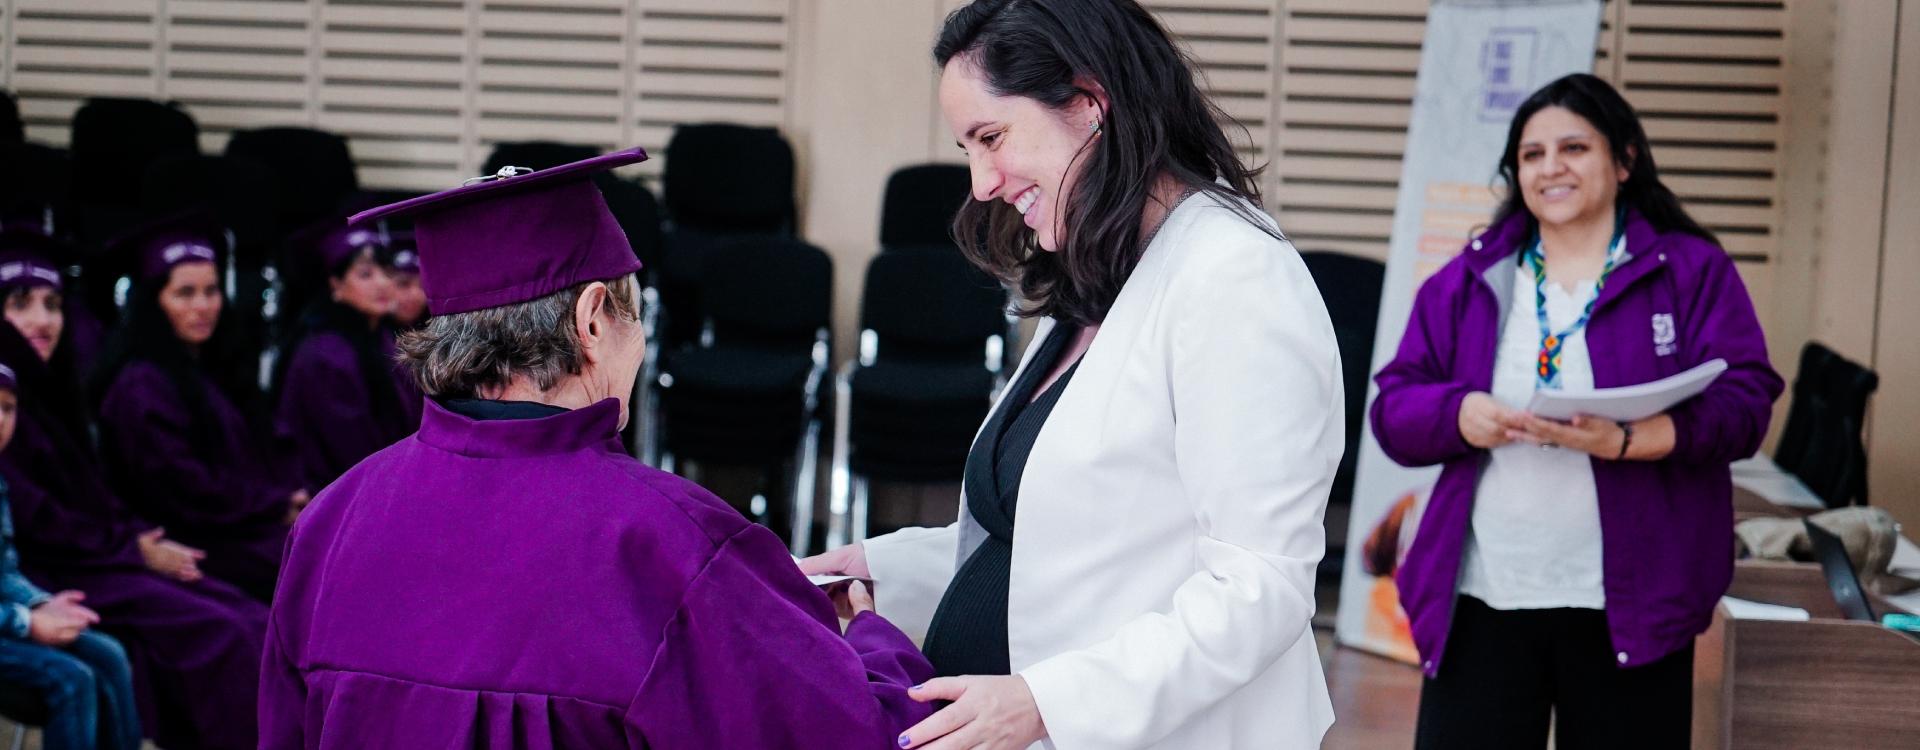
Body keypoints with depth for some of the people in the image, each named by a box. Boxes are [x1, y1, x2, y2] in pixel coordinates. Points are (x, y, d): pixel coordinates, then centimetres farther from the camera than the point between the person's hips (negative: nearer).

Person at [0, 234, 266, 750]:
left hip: (97, 559, 9)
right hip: (46, 576, -9)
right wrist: (131, 548, -9)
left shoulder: (47, 389, 17)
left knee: (255, 626, -9)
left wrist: (143, 539, 1)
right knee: (217, 635, -23)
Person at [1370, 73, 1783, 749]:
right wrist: (1459, 417, -15)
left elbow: (1743, 403, -7)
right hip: (1480, 601, 2)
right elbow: (1393, 407, 8)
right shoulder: (1467, 281, 11)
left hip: (1628, 604, -2)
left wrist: (1627, 440, -24)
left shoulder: (1693, 271, 3)